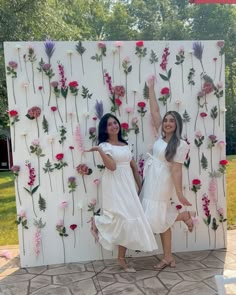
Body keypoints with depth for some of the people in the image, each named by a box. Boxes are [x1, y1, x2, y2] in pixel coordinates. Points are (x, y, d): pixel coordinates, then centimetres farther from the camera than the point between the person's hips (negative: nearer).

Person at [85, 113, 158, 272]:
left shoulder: (125, 145, 16)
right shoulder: (104, 145, -3)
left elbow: (134, 167, 16)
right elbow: (112, 166, -18)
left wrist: (140, 187, 13)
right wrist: (100, 150, -26)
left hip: (128, 185, 6)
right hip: (114, 185, -6)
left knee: (127, 220, 4)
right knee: (122, 218, -14)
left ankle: (122, 258, 15)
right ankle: (98, 221, 16)